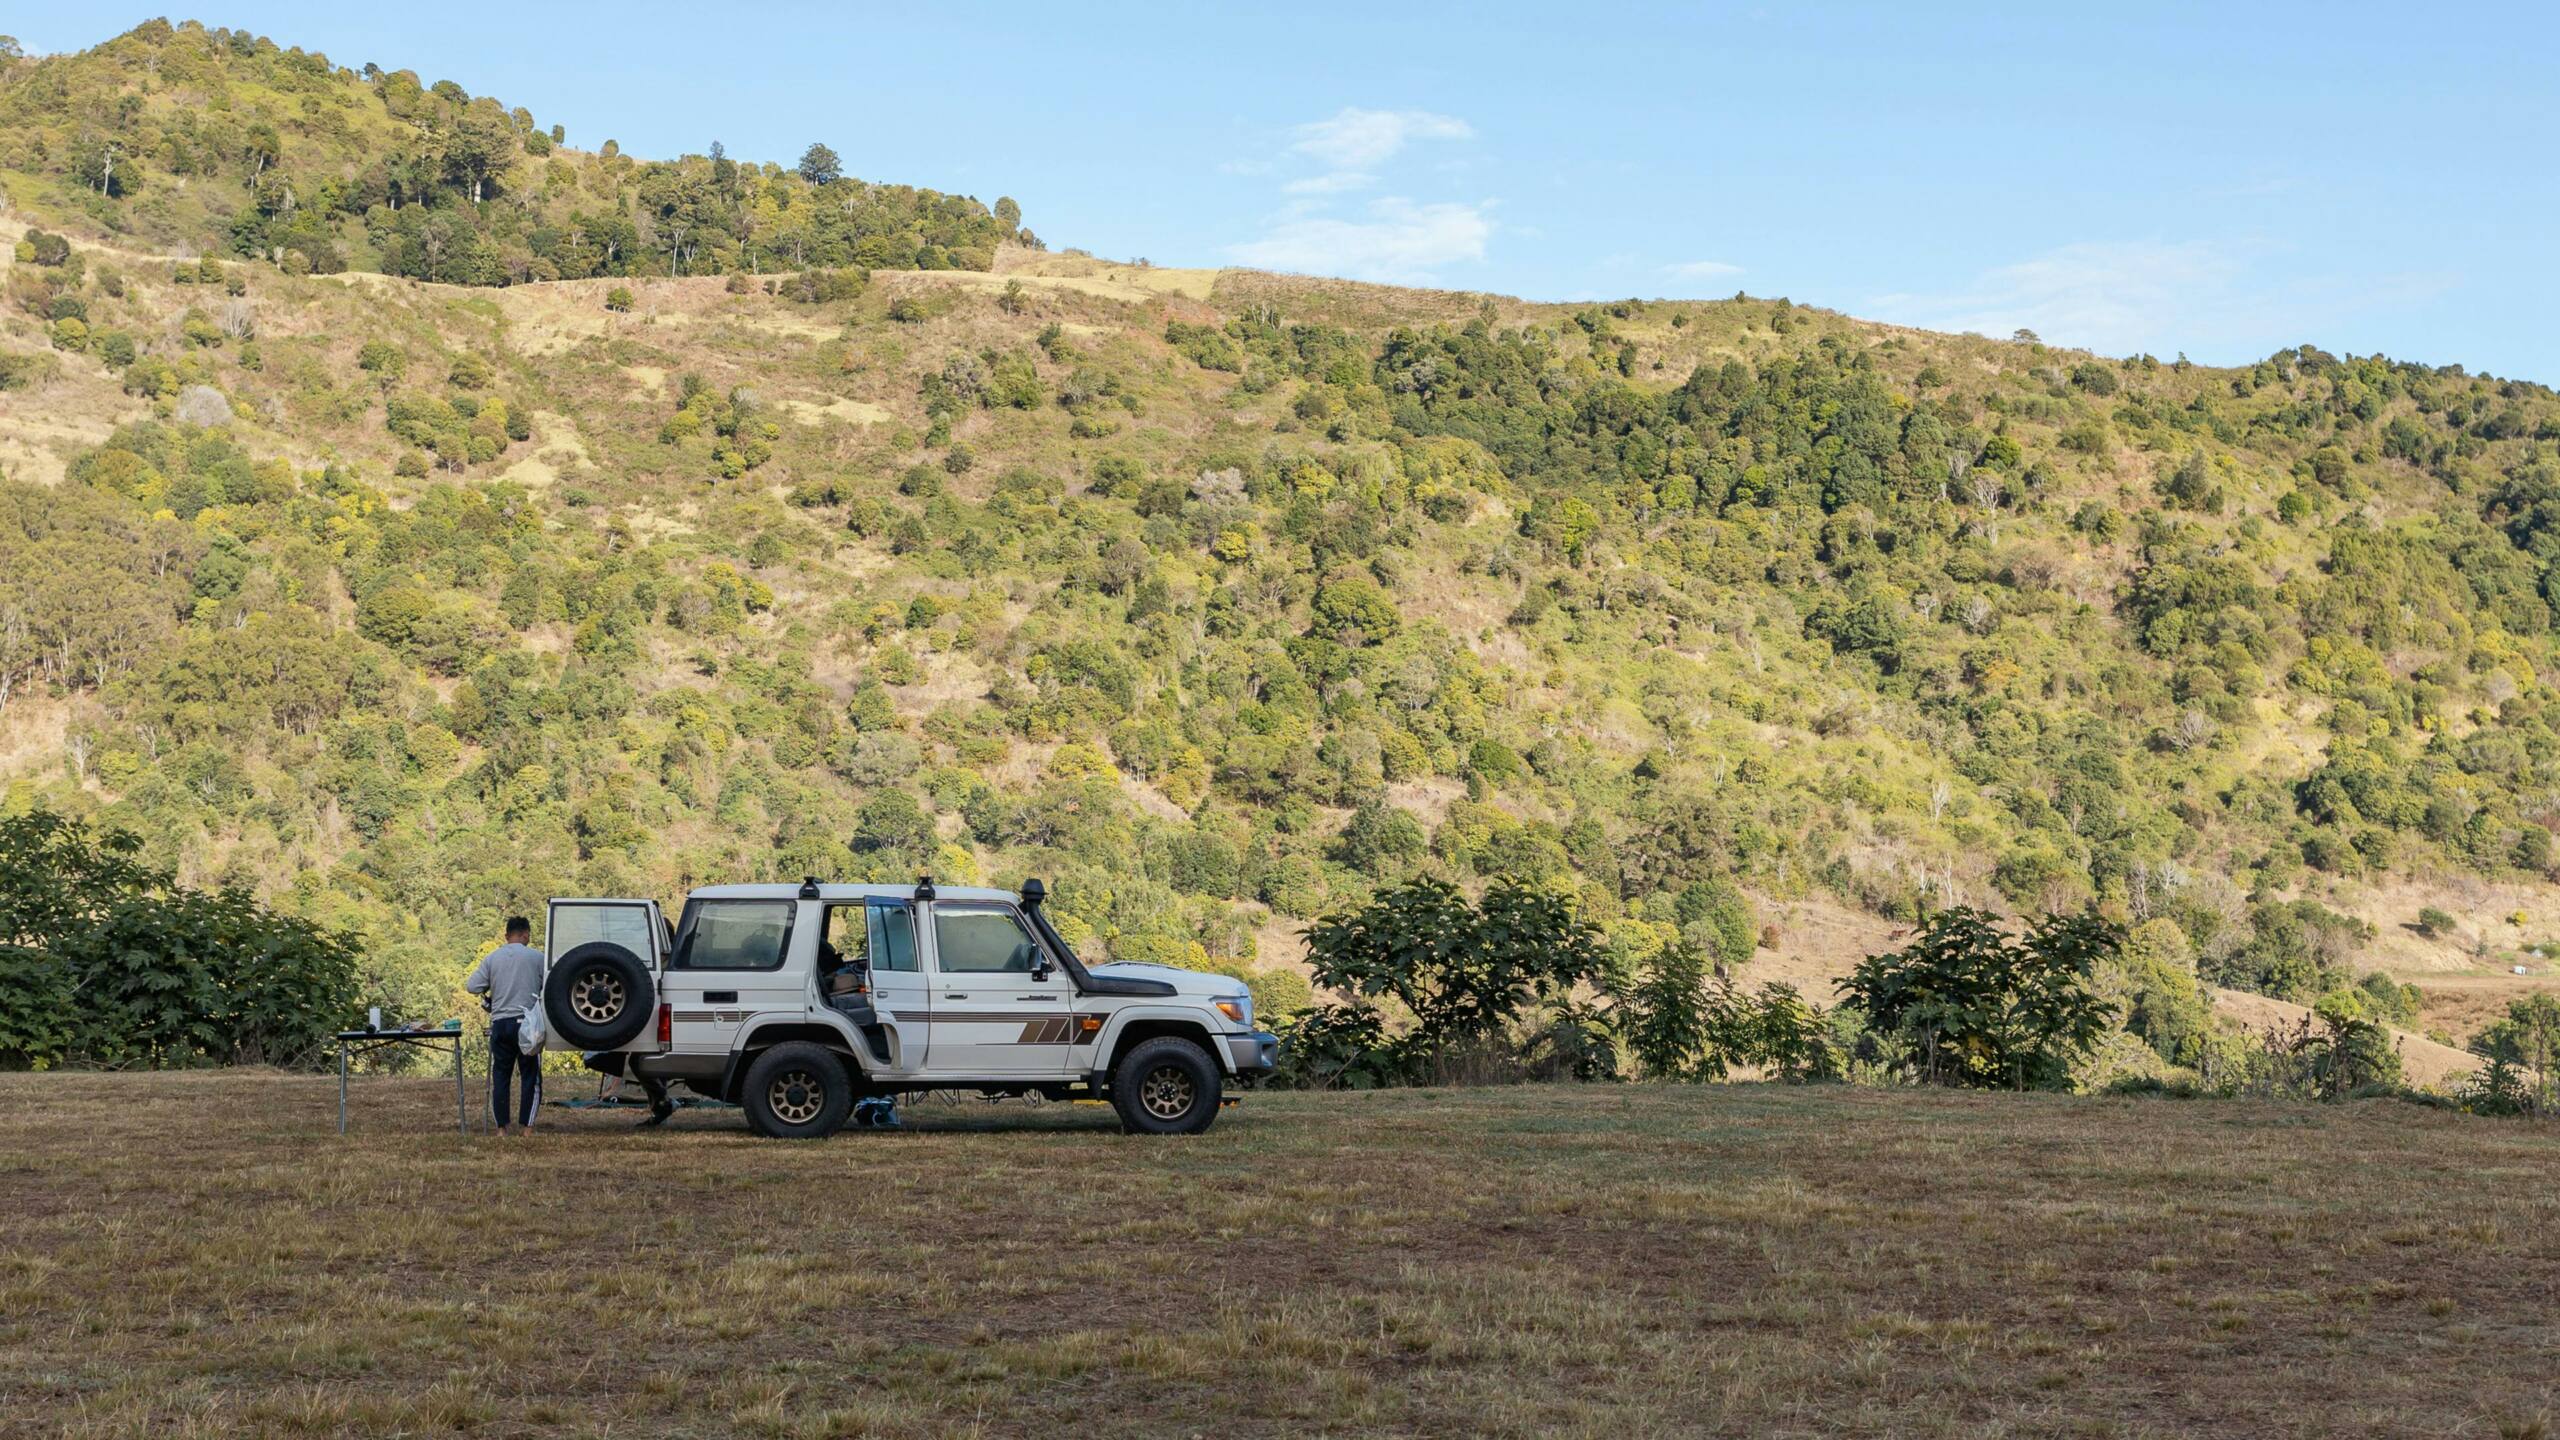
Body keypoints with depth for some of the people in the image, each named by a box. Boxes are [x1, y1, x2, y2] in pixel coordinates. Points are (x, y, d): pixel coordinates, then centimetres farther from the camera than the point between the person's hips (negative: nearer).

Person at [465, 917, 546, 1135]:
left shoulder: (491, 958, 5)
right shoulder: (537, 957, -3)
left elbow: (472, 986, 0)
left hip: (500, 1024, 3)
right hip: (527, 1023, -3)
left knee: (500, 1076, 10)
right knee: (530, 1077, 3)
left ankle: (502, 1128, 10)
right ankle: (527, 1128, -2)